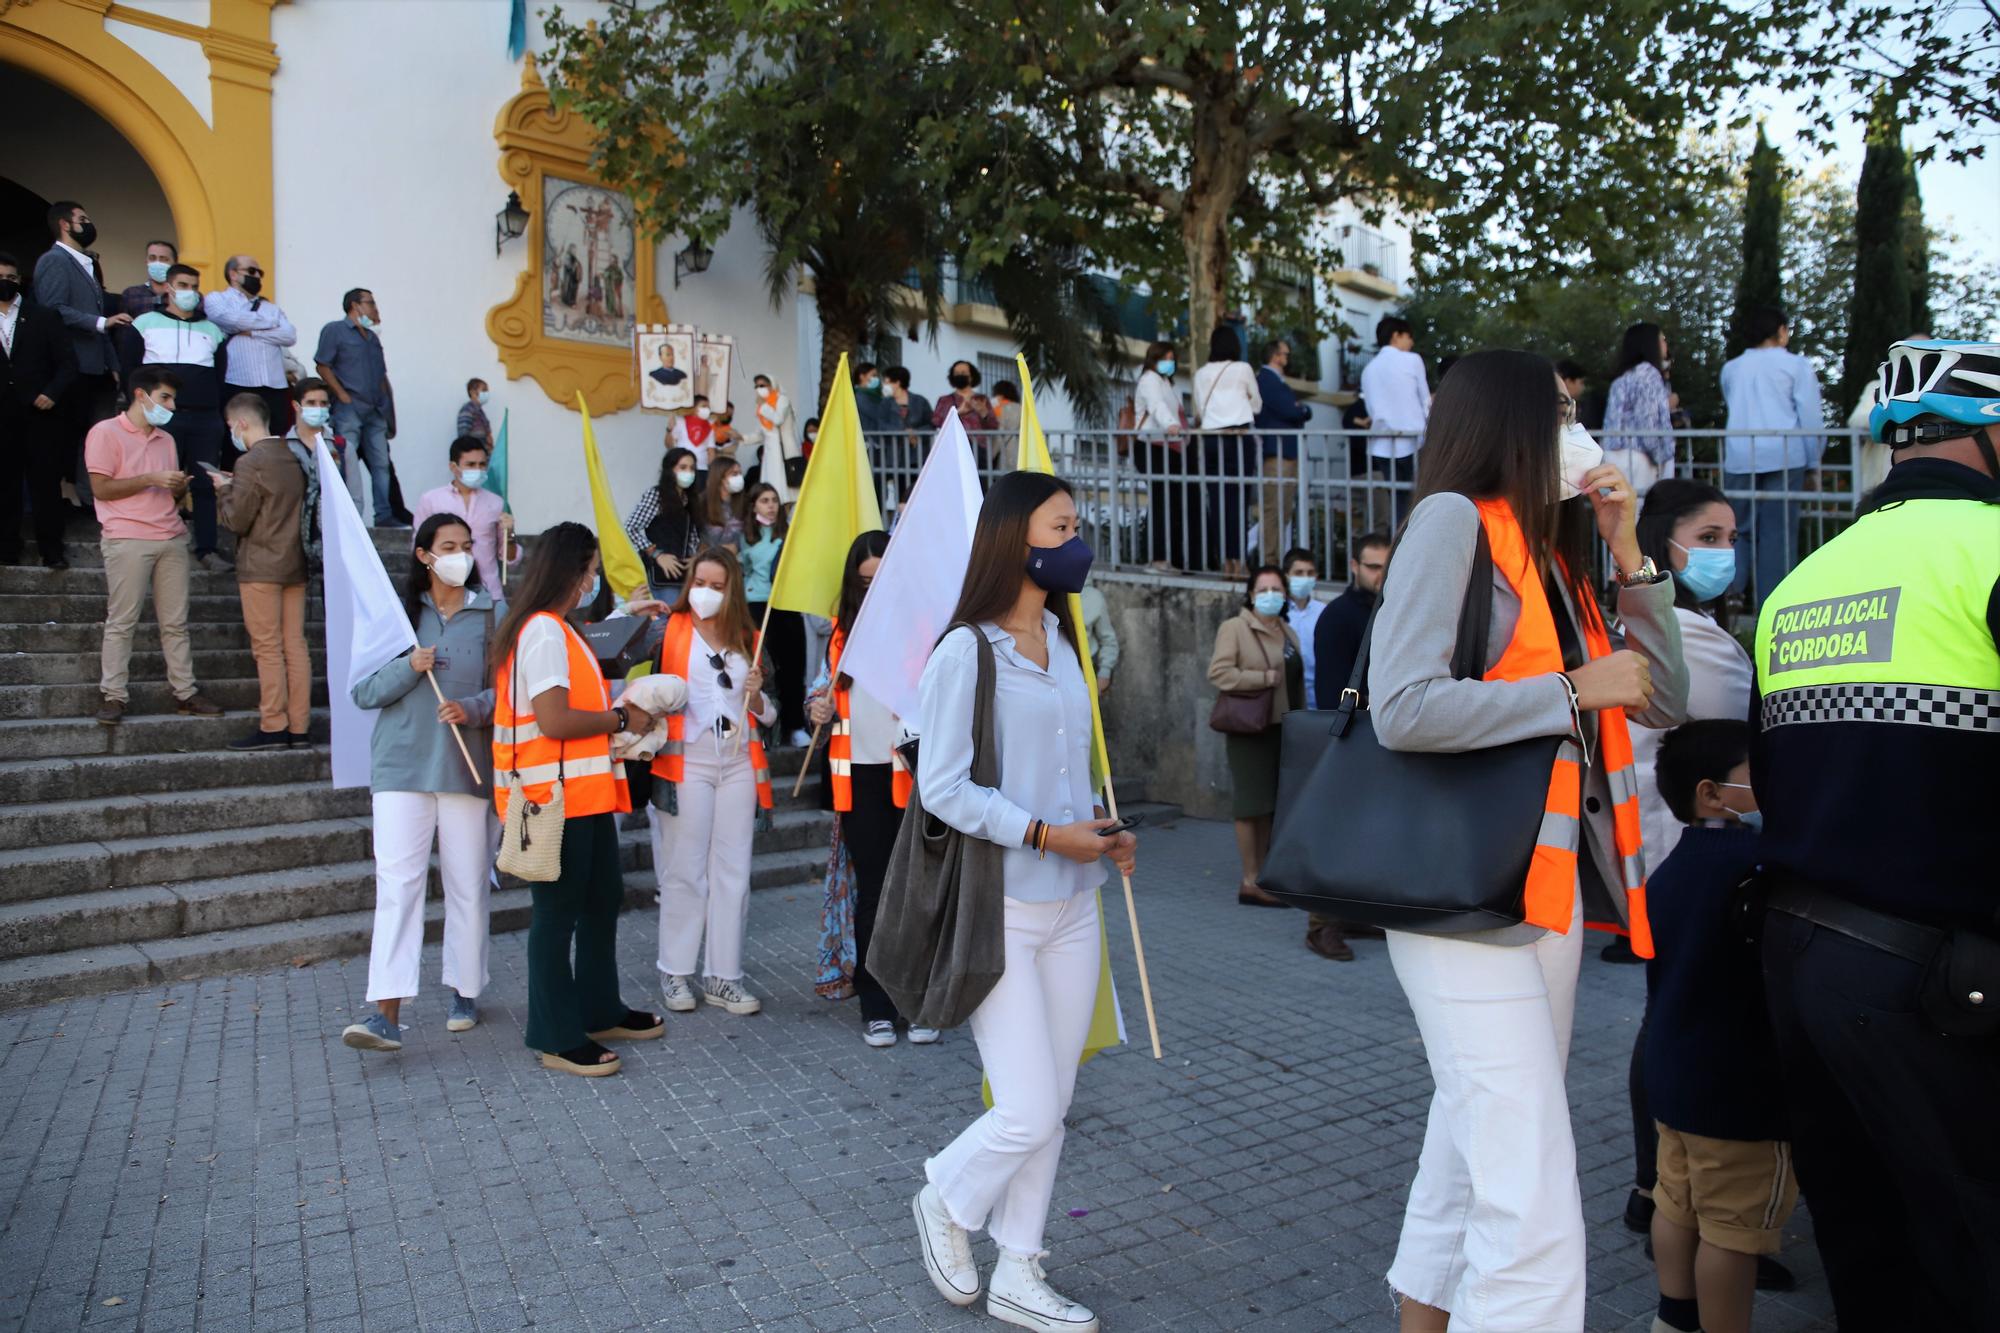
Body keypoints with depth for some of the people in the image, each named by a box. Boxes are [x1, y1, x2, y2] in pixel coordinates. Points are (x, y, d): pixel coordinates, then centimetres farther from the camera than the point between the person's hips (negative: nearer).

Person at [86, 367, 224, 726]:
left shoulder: (166, 440, 21)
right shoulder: (106, 433, 0)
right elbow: (101, 488, -8)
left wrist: (180, 486, 2)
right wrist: (152, 479, -12)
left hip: (171, 538, 6)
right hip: (128, 540, -6)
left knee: (176, 622, 5)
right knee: (121, 621, -4)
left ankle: (185, 692, 8)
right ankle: (113, 697, 0)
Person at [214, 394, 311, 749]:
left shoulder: (250, 462, -13)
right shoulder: (293, 457, 9)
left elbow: (237, 520, -11)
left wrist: (226, 489, 5)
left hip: (261, 567, -7)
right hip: (295, 564, 7)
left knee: (268, 649, -3)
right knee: (295, 645, 7)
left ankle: (272, 728, -1)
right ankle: (300, 727, 9)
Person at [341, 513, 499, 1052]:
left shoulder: (491, 614, 3)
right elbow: (363, 691, 4)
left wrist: (473, 709, -19)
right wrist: (408, 667, -13)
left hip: (467, 764, 0)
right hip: (403, 764, 0)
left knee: (467, 883, 7)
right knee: (396, 880, -7)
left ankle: (465, 991, 24)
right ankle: (387, 1012, -8)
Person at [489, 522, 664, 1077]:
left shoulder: (556, 629, 16)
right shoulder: (543, 631, -16)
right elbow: (554, 720, -23)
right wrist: (622, 718, -13)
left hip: (583, 793, 11)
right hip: (556, 796, -11)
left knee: (603, 898, 18)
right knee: (558, 913, -1)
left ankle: (600, 1012, 31)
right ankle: (557, 1038, 11)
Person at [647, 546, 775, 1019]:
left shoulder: (748, 638, 14)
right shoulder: (669, 630, 1)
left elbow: (767, 714, 16)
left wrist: (756, 695, -3)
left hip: (739, 764, 4)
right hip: (687, 762, -4)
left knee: (732, 872, 6)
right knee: (684, 871, 1)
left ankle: (723, 976, 14)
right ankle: (677, 972, 14)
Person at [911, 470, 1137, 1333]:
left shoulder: (1062, 644, 10)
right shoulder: (965, 652, -12)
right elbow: (942, 788, -14)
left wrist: (1101, 833, 2)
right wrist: (1044, 834, -18)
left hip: (1071, 905, 7)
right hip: (1000, 909, -7)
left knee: (1051, 1106, 12)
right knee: (1027, 1113, -3)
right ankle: (946, 1203, 28)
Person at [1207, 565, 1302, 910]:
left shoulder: (1287, 632, 18)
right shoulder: (1234, 628, -5)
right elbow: (1218, 672, -15)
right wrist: (1265, 678, -16)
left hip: (1282, 727, 7)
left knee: (1270, 803, 9)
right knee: (1252, 803, -4)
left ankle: (1262, 875, 17)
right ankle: (1250, 881, 2)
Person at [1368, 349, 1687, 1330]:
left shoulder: (1550, 551, 16)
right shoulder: (1455, 519, -7)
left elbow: (1662, 704, 17)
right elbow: (1403, 707, -20)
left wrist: (1628, 554, 10)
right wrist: (1576, 691, -11)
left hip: (1556, 885, 9)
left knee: (1471, 1166, 18)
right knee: (1535, 1214, -9)